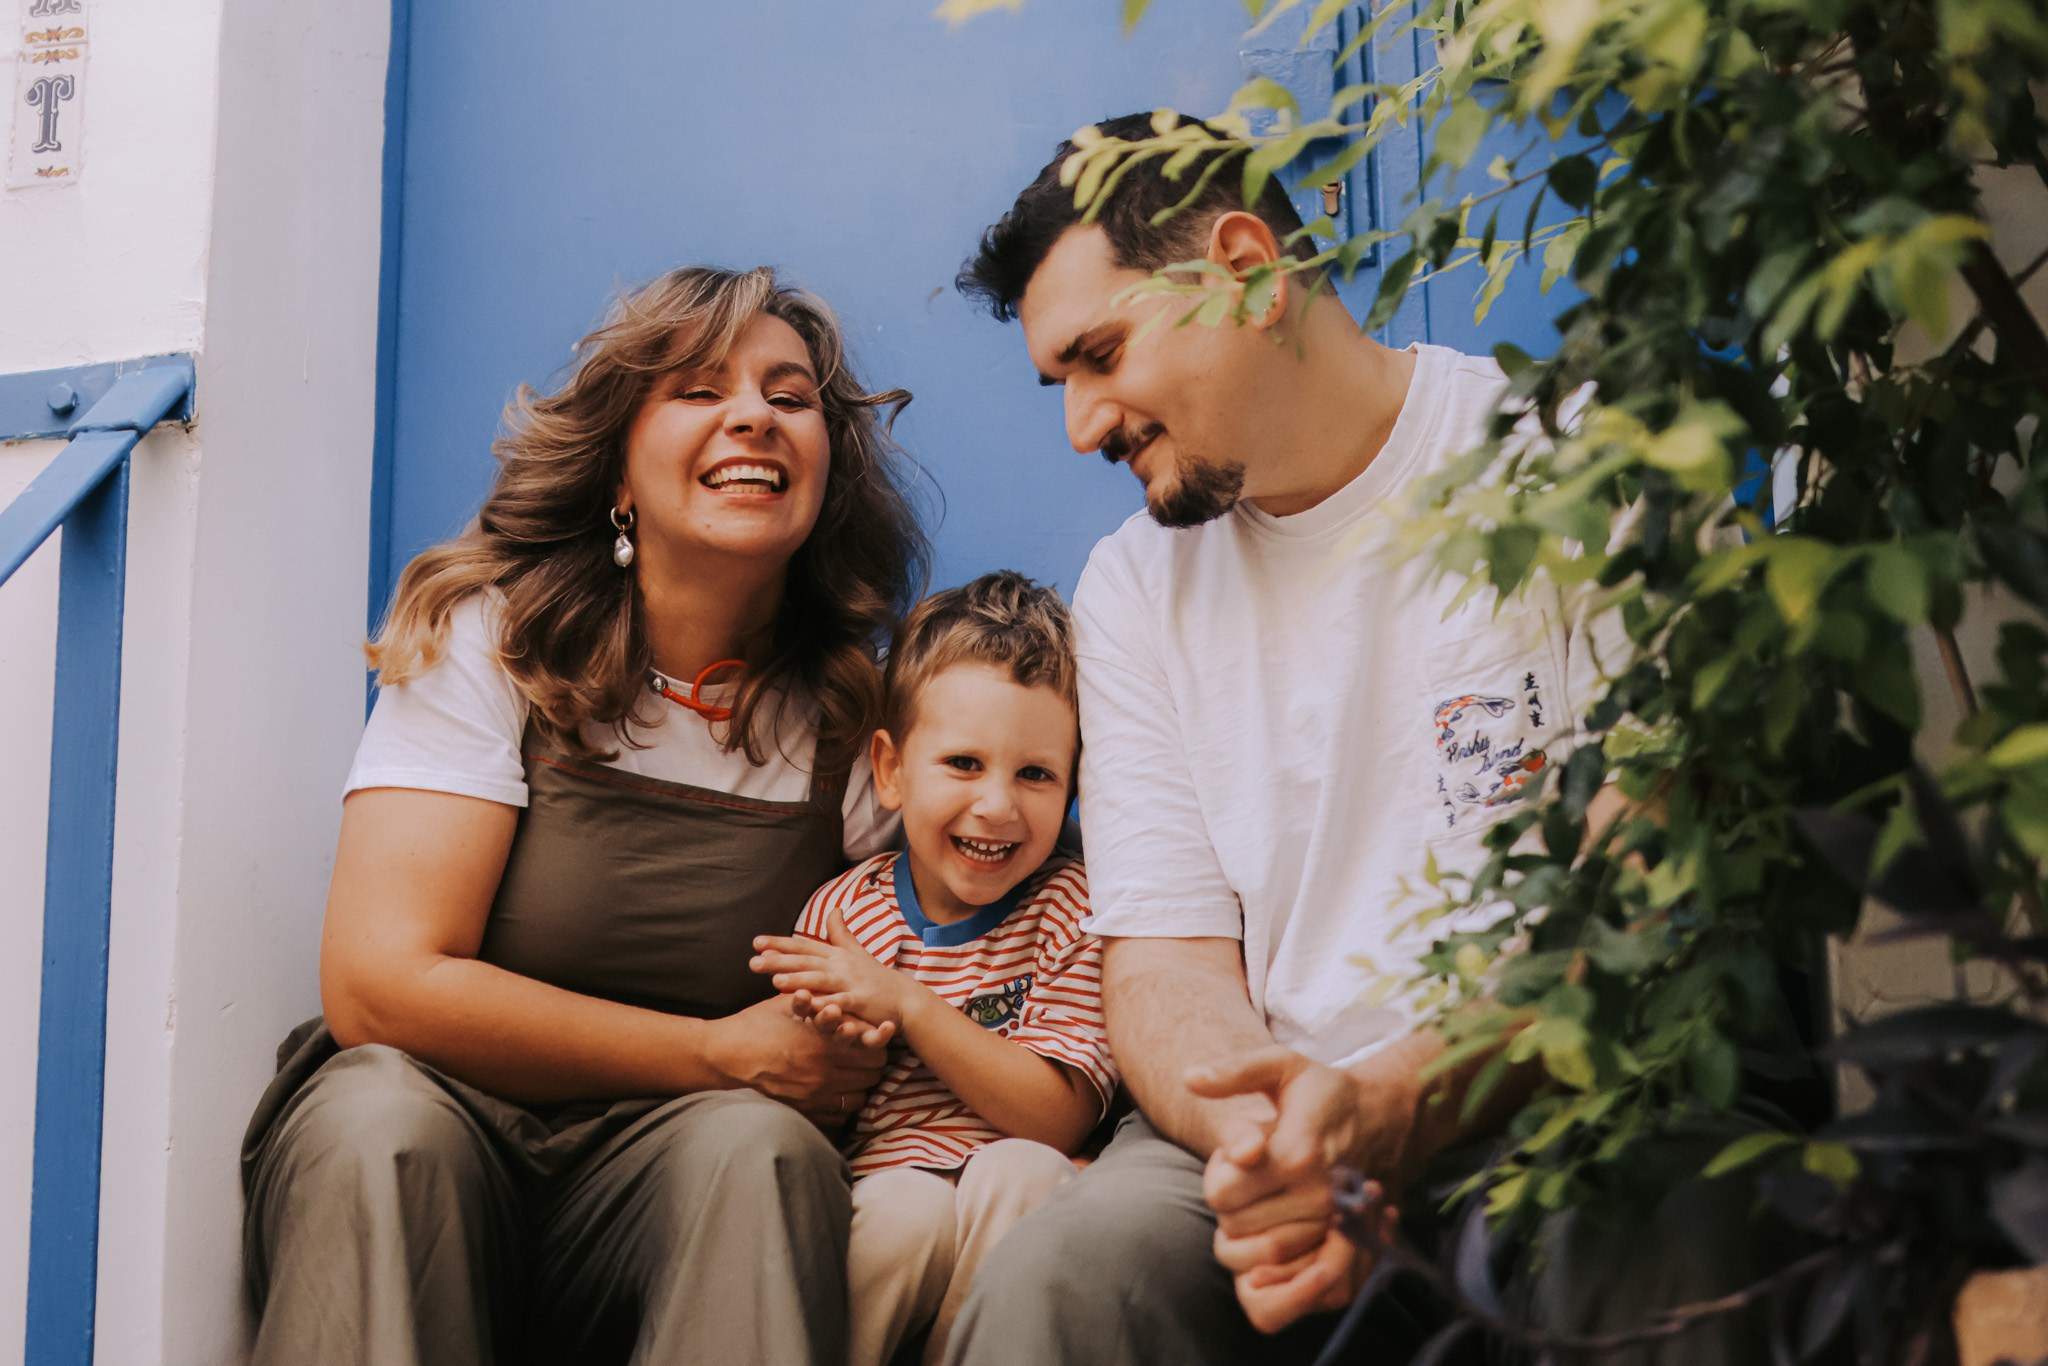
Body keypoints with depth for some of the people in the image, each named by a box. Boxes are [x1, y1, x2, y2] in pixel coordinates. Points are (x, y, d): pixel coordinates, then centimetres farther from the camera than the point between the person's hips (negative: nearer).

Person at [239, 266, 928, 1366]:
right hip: (399, 1152, -1)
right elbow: (382, 984, -13)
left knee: (762, 1143, -31)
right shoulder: (491, 639, -3)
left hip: (690, 1193, 1)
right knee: (382, 1106, -33)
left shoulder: (855, 716, 3)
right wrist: (723, 1055, -13)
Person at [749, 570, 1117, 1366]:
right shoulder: (840, 911, 5)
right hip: (872, 1188, 0)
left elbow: (1061, 1118, -10)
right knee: (908, 1209, -31)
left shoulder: (1071, 911, 1)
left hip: (1003, 1213, 0)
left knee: (1021, 1172, -31)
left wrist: (907, 1005, -17)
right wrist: (827, 1040, -14)